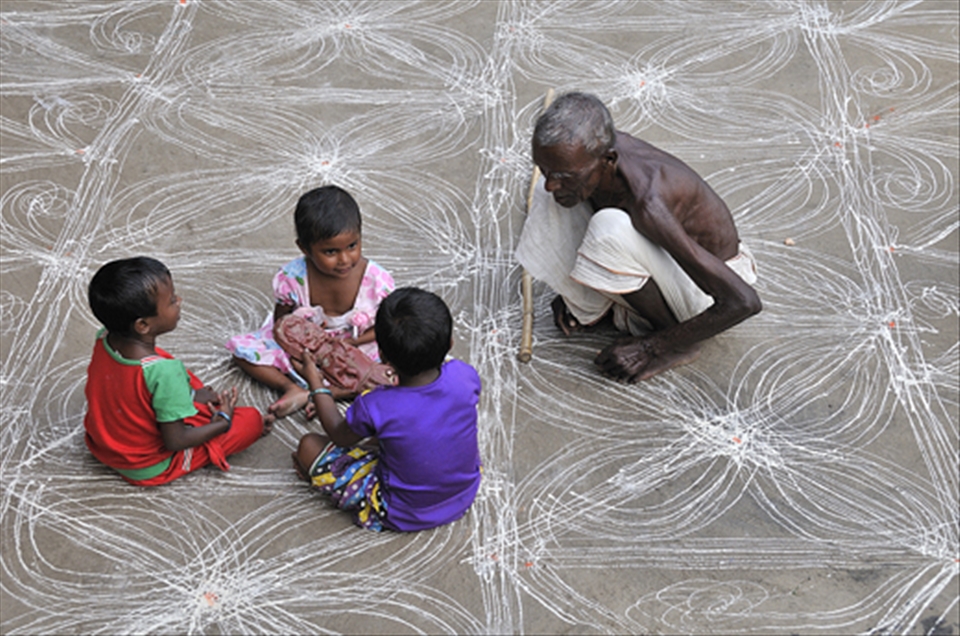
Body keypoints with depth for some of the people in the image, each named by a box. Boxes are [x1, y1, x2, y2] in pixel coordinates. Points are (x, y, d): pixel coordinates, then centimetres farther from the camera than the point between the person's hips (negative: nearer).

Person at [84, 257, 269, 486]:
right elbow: (174, 442, -27)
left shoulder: (104, 340, -15)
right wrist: (223, 422, -11)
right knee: (252, 419, -3)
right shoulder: (163, 371, -37)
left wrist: (190, 394, 7)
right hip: (150, 468, -7)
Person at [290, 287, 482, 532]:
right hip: (465, 496, 4)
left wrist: (315, 382, 4)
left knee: (309, 446, 2)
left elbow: (340, 436, -5)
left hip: (404, 517, -4)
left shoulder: (374, 408, -30)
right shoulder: (465, 376, -23)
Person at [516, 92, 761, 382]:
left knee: (611, 230, -35)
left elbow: (744, 301, -35)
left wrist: (656, 346, -25)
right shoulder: (590, 150, -19)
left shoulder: (649, 206, -39)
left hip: (707, 289, -6)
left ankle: (675, 343, -13)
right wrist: (573, 285, 6)